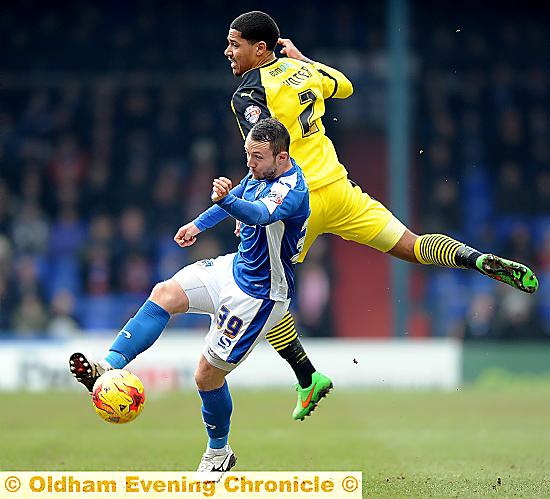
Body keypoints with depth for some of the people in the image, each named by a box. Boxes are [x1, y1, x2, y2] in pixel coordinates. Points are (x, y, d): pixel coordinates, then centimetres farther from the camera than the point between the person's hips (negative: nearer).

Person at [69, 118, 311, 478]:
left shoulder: (291, 190, -28)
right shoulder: (262, 173, -1)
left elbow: (259, 214, -50)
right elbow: (244, 195, 22)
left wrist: (226, 201, -69)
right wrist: (199, 224, 31)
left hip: (259, 295, -8)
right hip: (236, 268, 8)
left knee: (208, 374, -2)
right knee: (165, 294, -12)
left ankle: (219, 453, 20)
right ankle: (109, 367, -19)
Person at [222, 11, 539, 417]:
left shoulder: (246, 95, -12)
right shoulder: (300, 69, 9)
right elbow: (344, 86, 31)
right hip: (336, 189, 6)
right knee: (414, 246, 8)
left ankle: (308, 380, 6)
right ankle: (480, 260, -18)